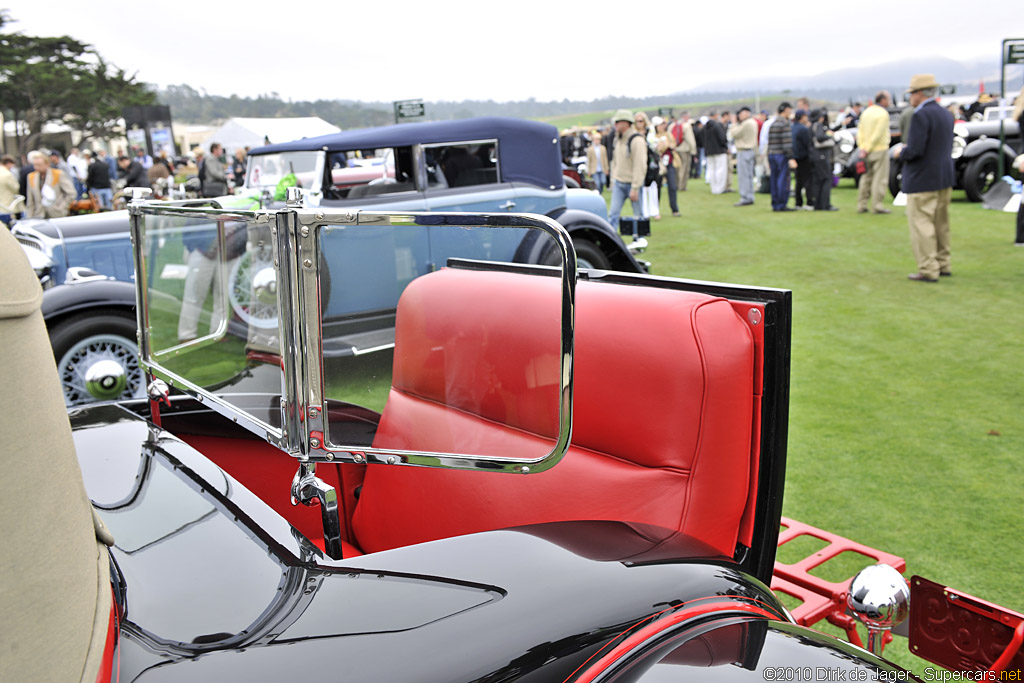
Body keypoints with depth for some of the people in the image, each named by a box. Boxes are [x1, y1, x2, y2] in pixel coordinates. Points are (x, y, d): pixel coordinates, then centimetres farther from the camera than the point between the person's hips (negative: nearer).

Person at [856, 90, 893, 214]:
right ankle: (877, 205, -4)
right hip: (880, 150, -7)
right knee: (880, 179, -3)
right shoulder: (883, 114, -12)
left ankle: (861, 205, 13)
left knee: (866, 178, 12)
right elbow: (877, 134, -17)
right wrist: (867, 149, -12)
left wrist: (862, 147, 3)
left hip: (868, 152, 7)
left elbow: (860, 131, 8)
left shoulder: (866, 112, 11)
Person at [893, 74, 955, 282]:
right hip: (945, 178, 9)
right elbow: (946, 147, 17)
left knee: (921, 225, -3)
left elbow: (915, 150, -23)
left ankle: (928, 270, -2)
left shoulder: (921, 115, -17)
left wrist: (901, 153, -2)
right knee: (940, 224, 17)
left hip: (923, 180, -9)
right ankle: (942, 265, 26)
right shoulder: (946, 114, 11)